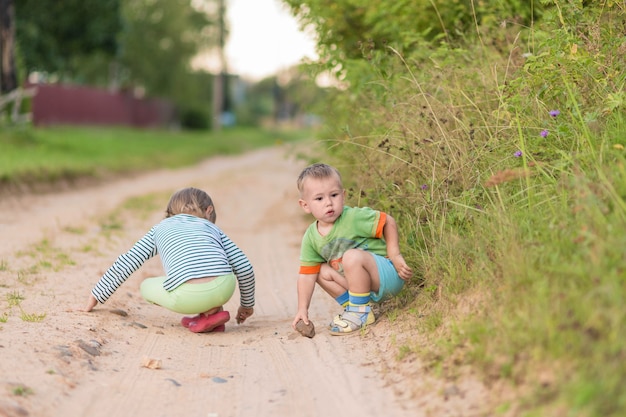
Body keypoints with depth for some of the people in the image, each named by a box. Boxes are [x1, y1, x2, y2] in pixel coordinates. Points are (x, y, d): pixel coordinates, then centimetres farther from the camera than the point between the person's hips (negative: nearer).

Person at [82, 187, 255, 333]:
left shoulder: (160, 229, 28)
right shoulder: (213, 228, 29)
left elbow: (126, 263, 26)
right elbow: (245, 268, 22)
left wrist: (97, 296, 36)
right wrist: (247, 305, 37)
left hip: (187, 296, -3)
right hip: (224, 289, 3)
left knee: (146, 287, 29)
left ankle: (208, 314, 11)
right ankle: (213, 310, 18)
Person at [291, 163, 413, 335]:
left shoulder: (354, 218, -21)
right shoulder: (311, 238, -4)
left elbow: (388, 222, -11)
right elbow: (307, 274, -1)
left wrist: (394, 255, -13)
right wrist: (302, 309, -6)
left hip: (388, 275, -7)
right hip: (365, 283, 7)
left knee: (352, 256, -31)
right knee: (322, 271, 0)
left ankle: (361, 312, -16)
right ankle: (351, 307, 6)